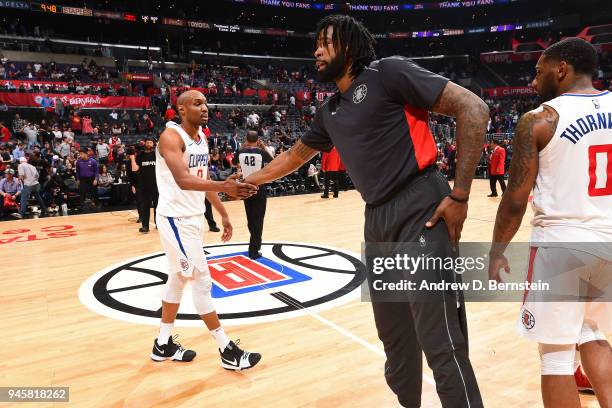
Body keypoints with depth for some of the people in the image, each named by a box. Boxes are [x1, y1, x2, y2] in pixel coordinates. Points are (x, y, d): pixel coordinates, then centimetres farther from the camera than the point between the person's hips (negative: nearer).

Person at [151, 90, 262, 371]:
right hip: (176, 218, -9)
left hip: (193, 217, 9)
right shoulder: (171, 136, -18)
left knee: (178, 277, 15)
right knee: (201, 280, -5)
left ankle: (163, 344, 30)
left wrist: (223, 214, 15)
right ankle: (227, 351, 6)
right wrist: (223, 186, -48)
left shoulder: (202, 137, 10)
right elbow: (183, 180, -34)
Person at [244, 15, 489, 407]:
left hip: (421, 212, -7)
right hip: (378, 221, 8)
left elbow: (474, 109, -11)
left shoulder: (389, 72, -6)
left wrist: (459, 195, -15)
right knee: (394, 336, 17)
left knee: (442, 345, -6)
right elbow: (295, 156, 32)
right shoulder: (330, 111, 17)